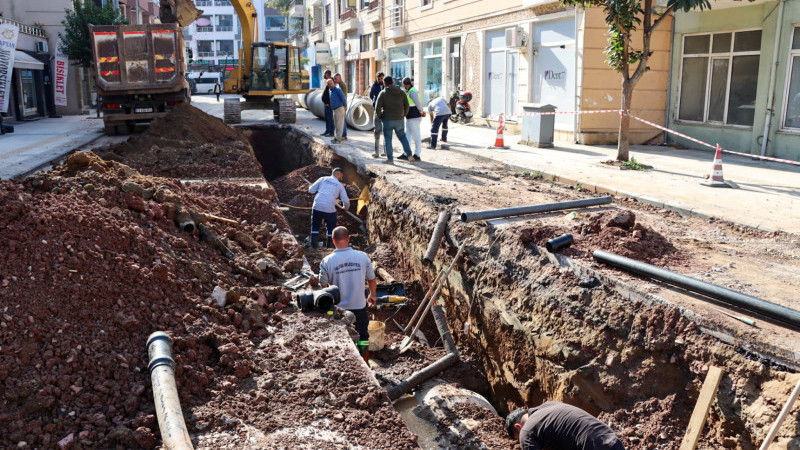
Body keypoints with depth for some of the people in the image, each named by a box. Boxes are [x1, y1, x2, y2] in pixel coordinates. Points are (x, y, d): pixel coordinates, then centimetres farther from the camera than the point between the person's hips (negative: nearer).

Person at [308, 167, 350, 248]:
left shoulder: (323, 179, 11)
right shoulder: (340, 185, 10)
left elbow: (311, 190, 7)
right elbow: (346, 201, 9)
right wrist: (346, 208, 30)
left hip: (317, 206, 2)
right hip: (330, 209, -1)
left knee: (315, 226, 18)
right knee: (331, 228, 17)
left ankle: (314, 244, 16)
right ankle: (330, 245, 20)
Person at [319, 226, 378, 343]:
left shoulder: (326, 261, -15)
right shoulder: (363, 257, -10)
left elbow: (323, 286, -6)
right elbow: (372, 280, 2)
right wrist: (372, 295, 21)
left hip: (337, 309, 0)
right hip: (359, 306, 1)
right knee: (363, 336, 19)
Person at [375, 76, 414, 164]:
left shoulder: (383, 93, -7)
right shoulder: (402, 92, 4)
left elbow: (377, 108, -9)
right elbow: (406, 106, 7)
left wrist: (380, 117, 7)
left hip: (387, 120, -3)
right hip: (399, 120, 4)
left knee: (387, 139, 6)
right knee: (402, 137, 17)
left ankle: (390, 159, 5)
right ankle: (409, 154, 10)